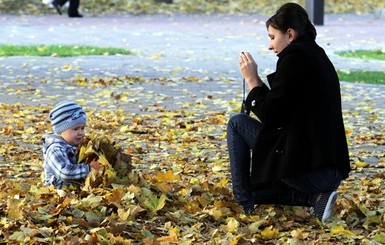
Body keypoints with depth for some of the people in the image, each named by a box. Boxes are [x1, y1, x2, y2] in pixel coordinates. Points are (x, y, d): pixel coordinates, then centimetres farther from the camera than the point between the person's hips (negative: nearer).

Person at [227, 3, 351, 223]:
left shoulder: (295, 57, -13)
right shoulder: (318, 56, 16)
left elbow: (270, 116, -12)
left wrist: (252, 80, 1)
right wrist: (258, 82, 15)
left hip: (306, 169, -9)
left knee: (238, 123, 5)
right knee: (255, 189, 28)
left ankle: (245, 203, 8)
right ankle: (314, 197, 7)